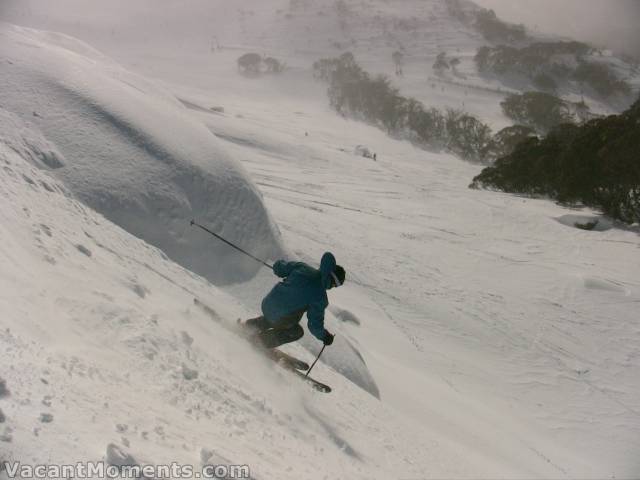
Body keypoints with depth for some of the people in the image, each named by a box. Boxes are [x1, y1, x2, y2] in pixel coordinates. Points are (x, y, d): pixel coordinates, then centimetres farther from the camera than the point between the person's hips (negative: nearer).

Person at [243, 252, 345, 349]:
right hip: (281, 319, -6)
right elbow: (315, 324, -13)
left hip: (266, 305, 6)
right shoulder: (320, 297, -18)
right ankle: (263, 340, 16)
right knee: (297, 332, 24)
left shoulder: (302, 267, -5)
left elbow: (278, 267, 5)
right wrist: (324, 336, 5)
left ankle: (251, 324, 34)